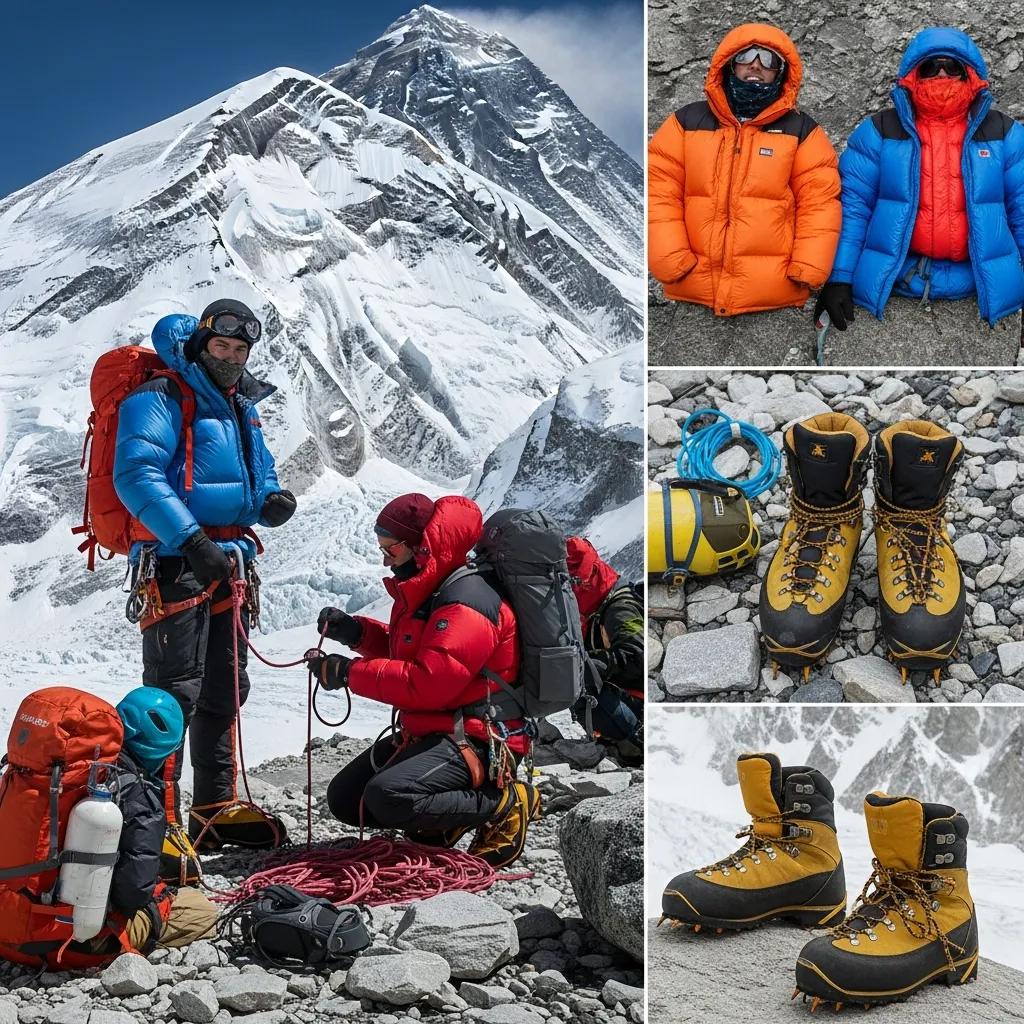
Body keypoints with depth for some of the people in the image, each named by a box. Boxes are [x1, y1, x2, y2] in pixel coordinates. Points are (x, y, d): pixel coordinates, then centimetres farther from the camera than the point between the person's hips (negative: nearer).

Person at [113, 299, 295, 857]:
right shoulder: (160, 399, -8)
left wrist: (272, 499, 1)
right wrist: (191, 539, -28)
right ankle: (160, 822, -9)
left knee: (225, 690, 15)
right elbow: (136, 475, -20)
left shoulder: (241, 409, 18)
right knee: (174, 692, -12)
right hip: (176, 562, -9)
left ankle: (216, 806, 27)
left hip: (227, 559, 9)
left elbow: (259, 475, 26)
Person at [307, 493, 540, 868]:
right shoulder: (422, 593, 11)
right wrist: (356, 632, 6)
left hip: (476, 741, -10)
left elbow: (427, 683, -30)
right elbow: (404, 649, 26)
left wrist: (351, 672, -24)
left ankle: (504, 802, -13)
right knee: (344, 798, 9)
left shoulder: (465, 603, -22)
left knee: (388, 797, -31)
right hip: (424, 732, 10)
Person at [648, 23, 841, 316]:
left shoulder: (801, 129, 6)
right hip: (692, 295, 1)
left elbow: (818, 201, 1)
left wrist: (807, 272, -10)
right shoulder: (687, 121, 8)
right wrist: (671, 263, -7)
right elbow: (659, 193, 4)